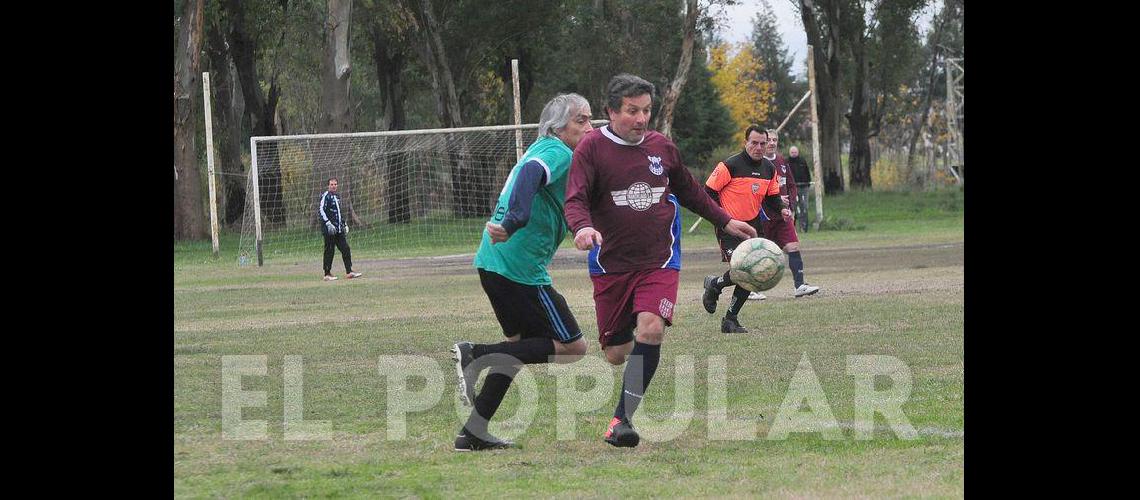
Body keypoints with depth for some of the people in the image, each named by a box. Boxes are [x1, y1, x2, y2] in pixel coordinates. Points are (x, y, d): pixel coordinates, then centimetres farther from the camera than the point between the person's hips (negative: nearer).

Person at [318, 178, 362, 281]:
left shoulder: (337, 196, 18)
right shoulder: (326, 196, -7)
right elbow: (321, 211, -16)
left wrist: (344, 224, 24)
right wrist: (328, 223, -25)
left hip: (339, 229, 8)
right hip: (329, 229, -8)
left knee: (346, 249, 4)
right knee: (329, 251, -4)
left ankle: (349, 272, 7)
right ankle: (327, 274, 2)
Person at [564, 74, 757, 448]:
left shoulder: (662, 147, 8)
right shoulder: (592, 148, -4)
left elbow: (689, 191, 25)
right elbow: (575, 200, -13)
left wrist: (725, 221, 24)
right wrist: (583, 227, -34)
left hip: (659, 260, 1)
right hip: (611, 264, -1)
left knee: (651, 329, -23)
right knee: (615, 353, 1)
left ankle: (623, 417, -19)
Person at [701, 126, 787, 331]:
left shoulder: (769, 168, 7)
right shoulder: (730, 165, -13)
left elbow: (772, 197, 19)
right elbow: (709, 191, -9)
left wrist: (781, 209, -2)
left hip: (753, 225, 6)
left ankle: (730, 319, 15)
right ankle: (714, 285, 13)